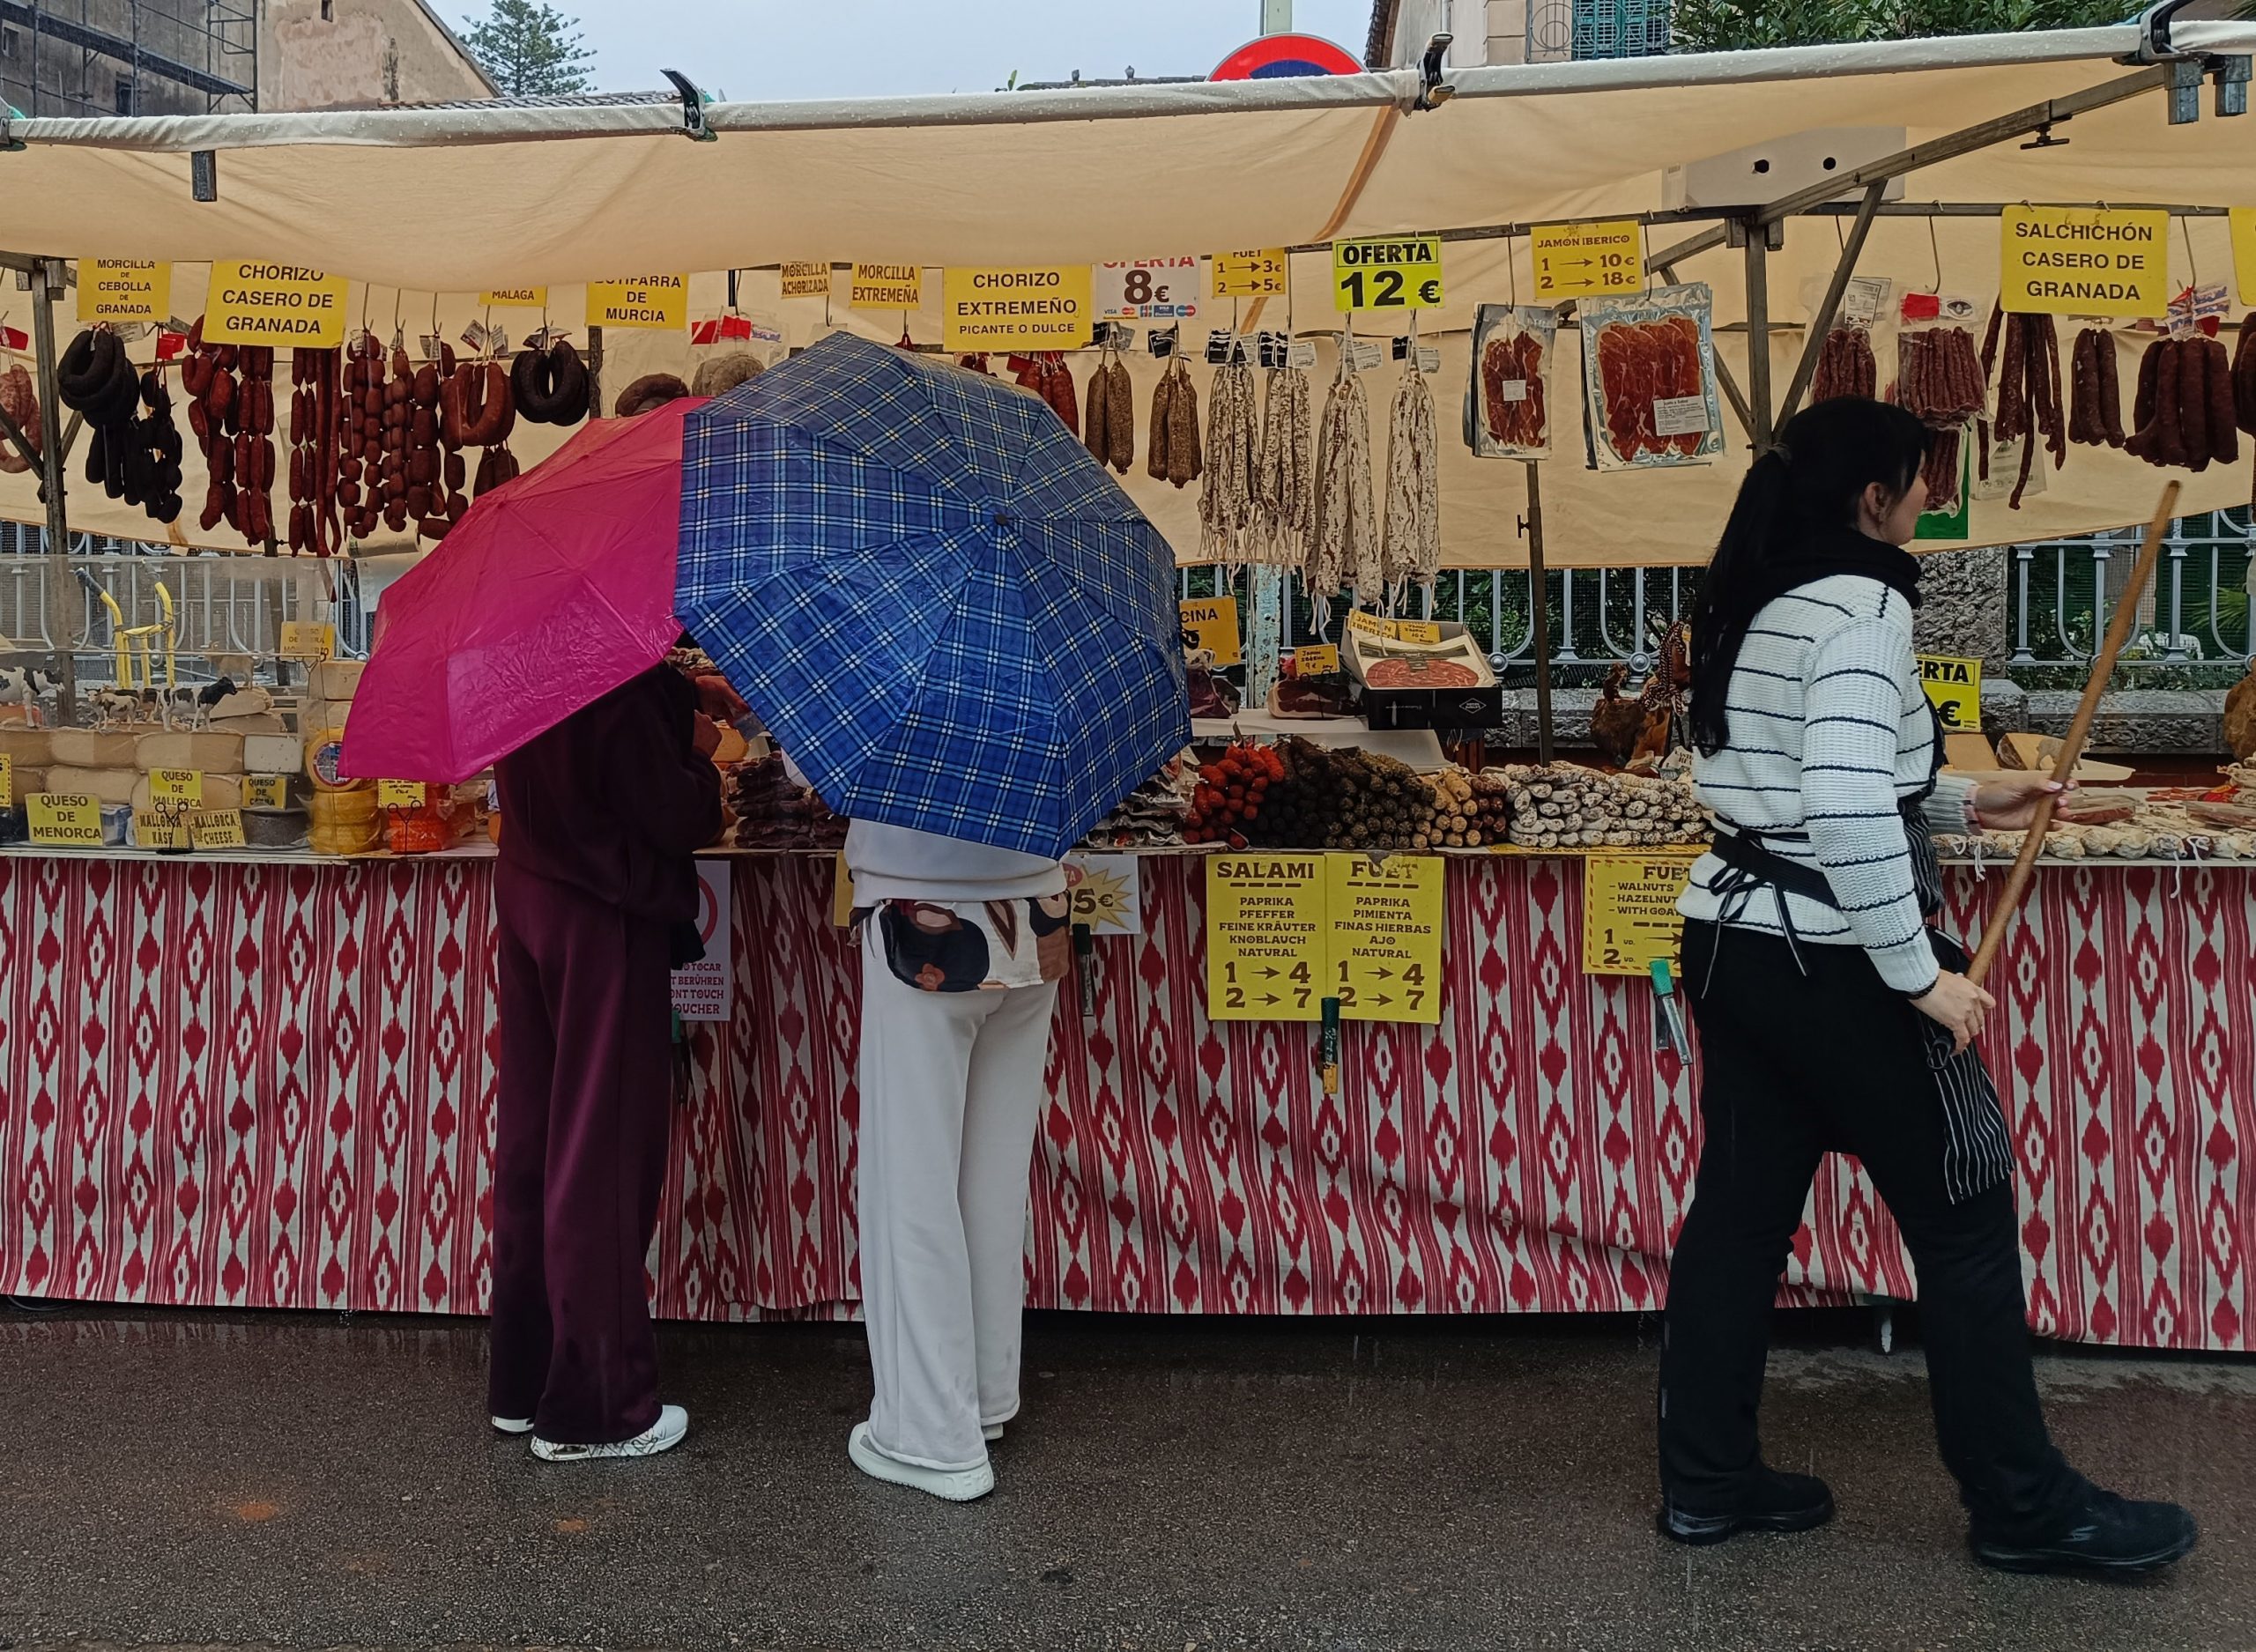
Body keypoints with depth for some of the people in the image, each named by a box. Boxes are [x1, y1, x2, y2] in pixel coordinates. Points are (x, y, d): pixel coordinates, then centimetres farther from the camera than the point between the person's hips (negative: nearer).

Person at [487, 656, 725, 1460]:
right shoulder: (617, 690, -23)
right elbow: (678, 820, -17)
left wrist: (688, 694, 8)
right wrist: (699, 754, 0)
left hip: (528, 899, 9)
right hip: (605, 922, -9)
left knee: (533, 1137, 16)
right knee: (603, 1153, 1)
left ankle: (522, 1384, 28)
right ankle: (589, 1409, 12)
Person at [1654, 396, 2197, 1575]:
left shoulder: (1751, 611, 11)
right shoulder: (1860, 605, -16)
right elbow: (1848, 808, -28)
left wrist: (1962, 803, 24)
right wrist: (1923, 975, -20)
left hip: (1732, 942, 9)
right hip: (1831, 963, -8)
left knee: (1740, 1208, 13)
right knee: (1966, 1220, 5)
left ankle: (1706, 1480, 21)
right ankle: (2025, 1509, 18)